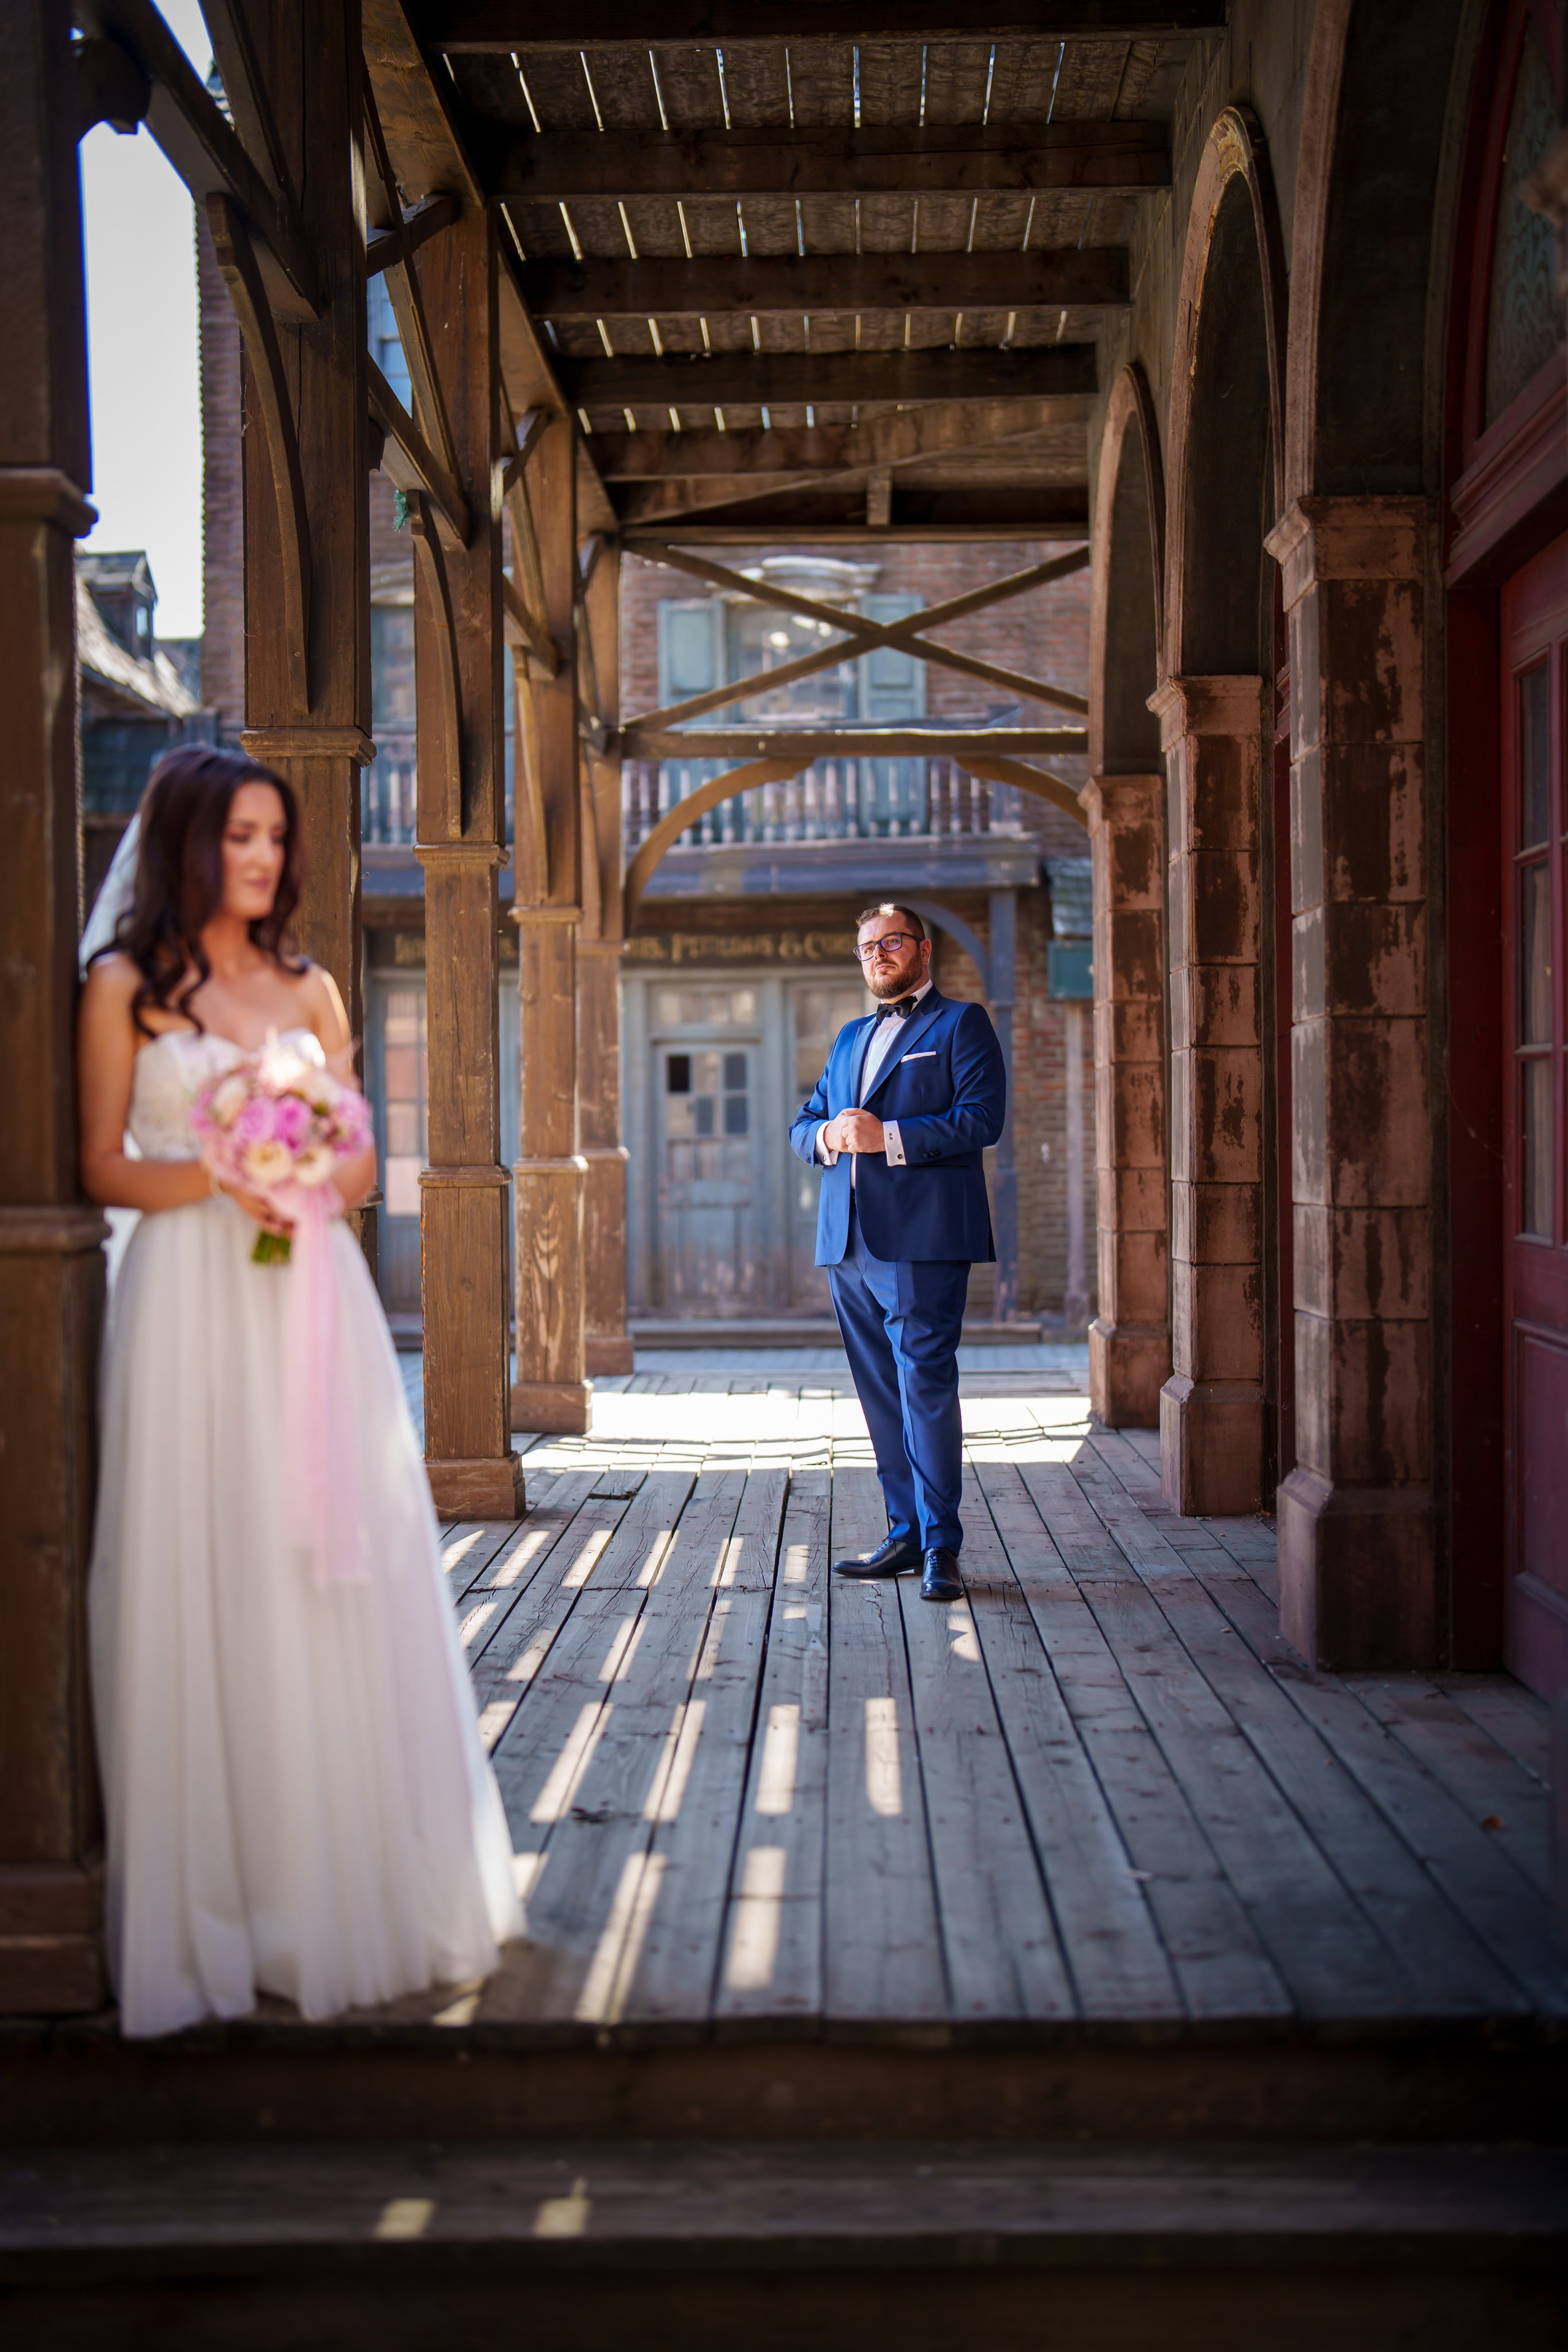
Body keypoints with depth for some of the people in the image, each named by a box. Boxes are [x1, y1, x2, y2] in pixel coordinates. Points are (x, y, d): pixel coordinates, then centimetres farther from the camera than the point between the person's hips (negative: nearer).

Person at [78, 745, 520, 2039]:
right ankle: (221, 1893, 7)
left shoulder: (308, 988, 14)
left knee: (340, 1574, 3)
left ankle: (356, 1882, 14)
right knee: (206, 1581, -2)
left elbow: (363, 1163, 15)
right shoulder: (128, 987, 3)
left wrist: (313, 1175, -7)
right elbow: (103, 1168, 0)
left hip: (315, 1300, 4)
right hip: (190, 1305, -3)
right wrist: (219, 1176, -16)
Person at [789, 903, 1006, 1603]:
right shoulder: (850, 1037, 24)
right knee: (881, 1395, 9)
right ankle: (907, 1534, 16)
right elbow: (802, 1125, 21)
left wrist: (888, 1138, -17)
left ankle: (941, 1546, -7)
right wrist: (827, 1136, -3)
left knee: (926, 1385, -10)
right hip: (849, 1242, 7)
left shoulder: (961, 1024, 4)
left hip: (921, 1238, -7)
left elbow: (982, 1118, -9)